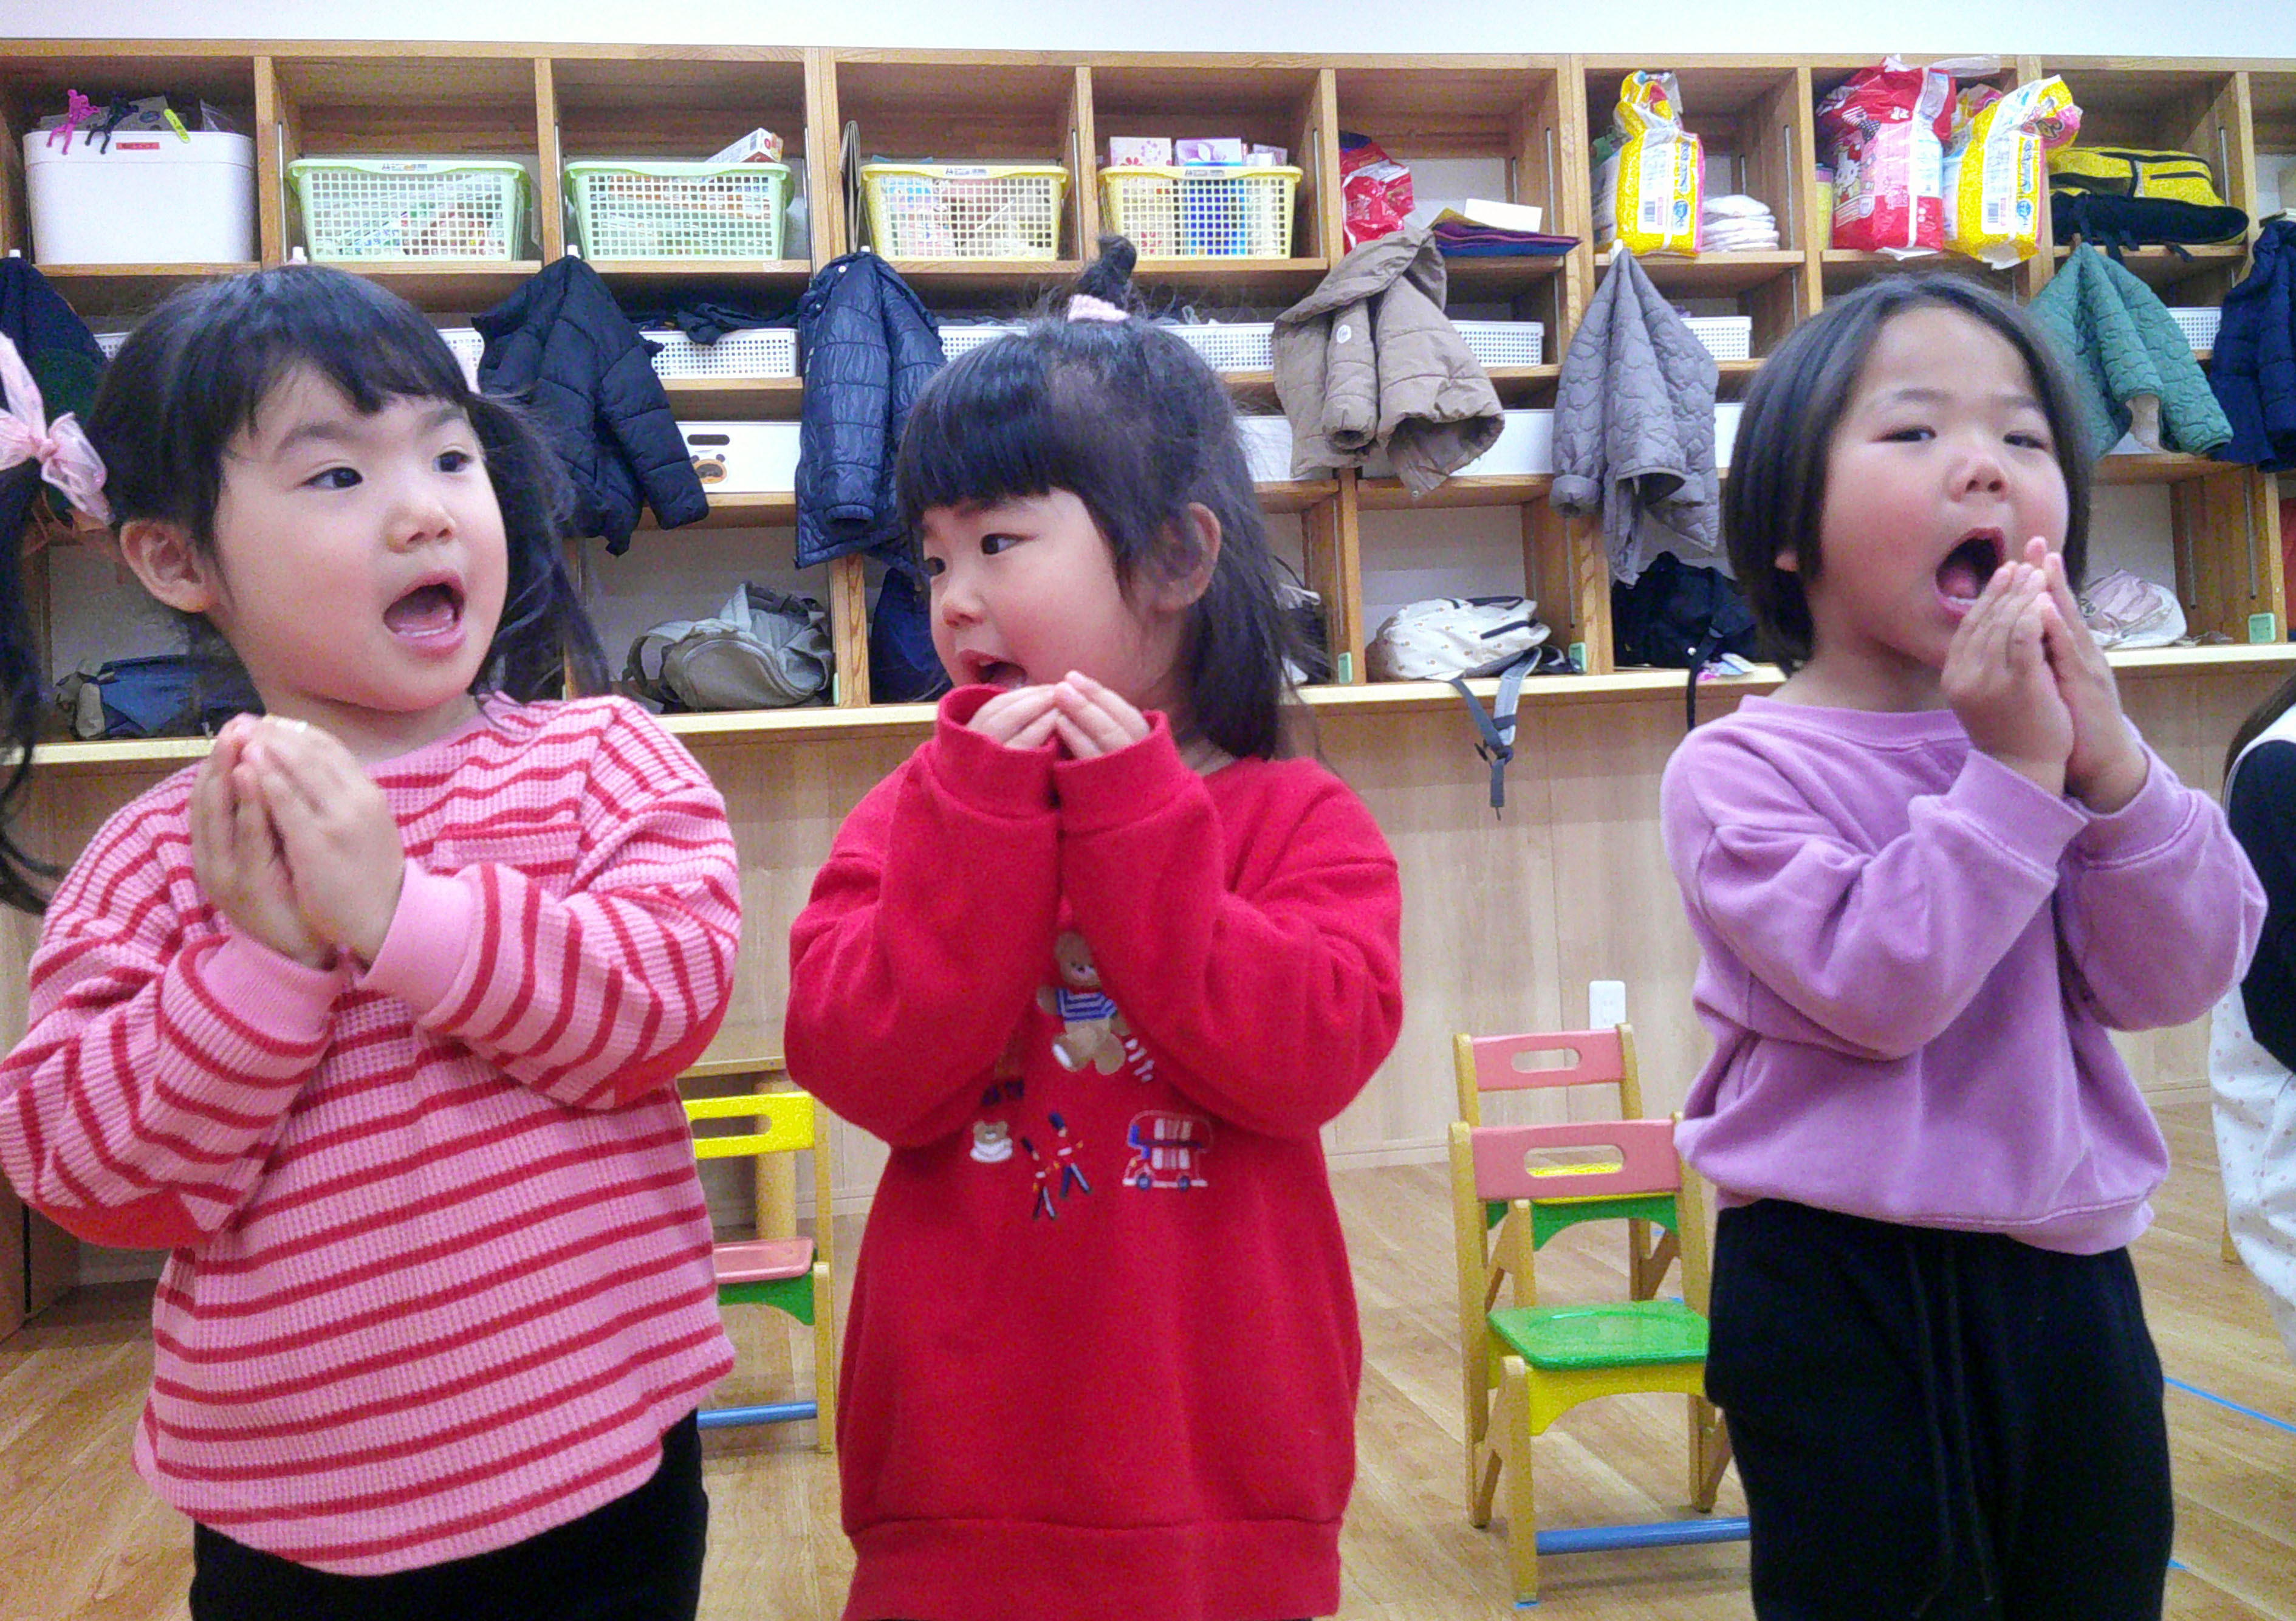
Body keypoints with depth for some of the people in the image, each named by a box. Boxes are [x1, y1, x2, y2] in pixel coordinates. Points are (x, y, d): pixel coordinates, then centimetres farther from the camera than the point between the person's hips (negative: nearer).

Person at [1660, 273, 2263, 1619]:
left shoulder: (2060, 726, 3)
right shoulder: (1740, 772, -12)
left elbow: (2176, 981, -5)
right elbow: (1878, 989, -23)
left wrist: (2109, 762, -17)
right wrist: (2010, 775, -23)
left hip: (2067, 1273, 5)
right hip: (1839, 1287, -5)